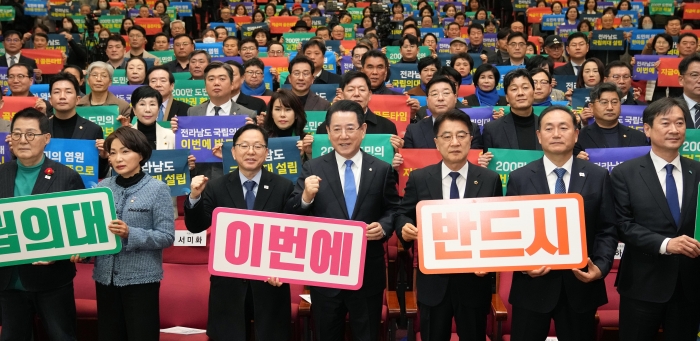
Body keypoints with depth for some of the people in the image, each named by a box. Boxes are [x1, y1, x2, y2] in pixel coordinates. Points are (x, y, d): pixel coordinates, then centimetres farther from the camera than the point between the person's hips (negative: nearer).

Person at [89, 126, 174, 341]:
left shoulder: (157, 189, -7)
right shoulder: (102, 187, 6)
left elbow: (167, 236, -12)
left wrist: (130, 234, -23)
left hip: (141, 278, -4)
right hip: (105, 277, 4)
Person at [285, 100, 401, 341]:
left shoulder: (382, 170, 0)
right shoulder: (312, 169, -1)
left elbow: (393, 211, 6)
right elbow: (292, 218, -5)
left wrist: (384, 226, -15)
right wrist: (306, 197, -25)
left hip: (368, 274, 0)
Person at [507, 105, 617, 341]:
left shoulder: (598, 177, 3)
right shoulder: (519, 178, 1)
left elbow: (608, 230, 2)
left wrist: (601, 266, -13)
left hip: (581, 285, 1)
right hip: (532, 284, 0)